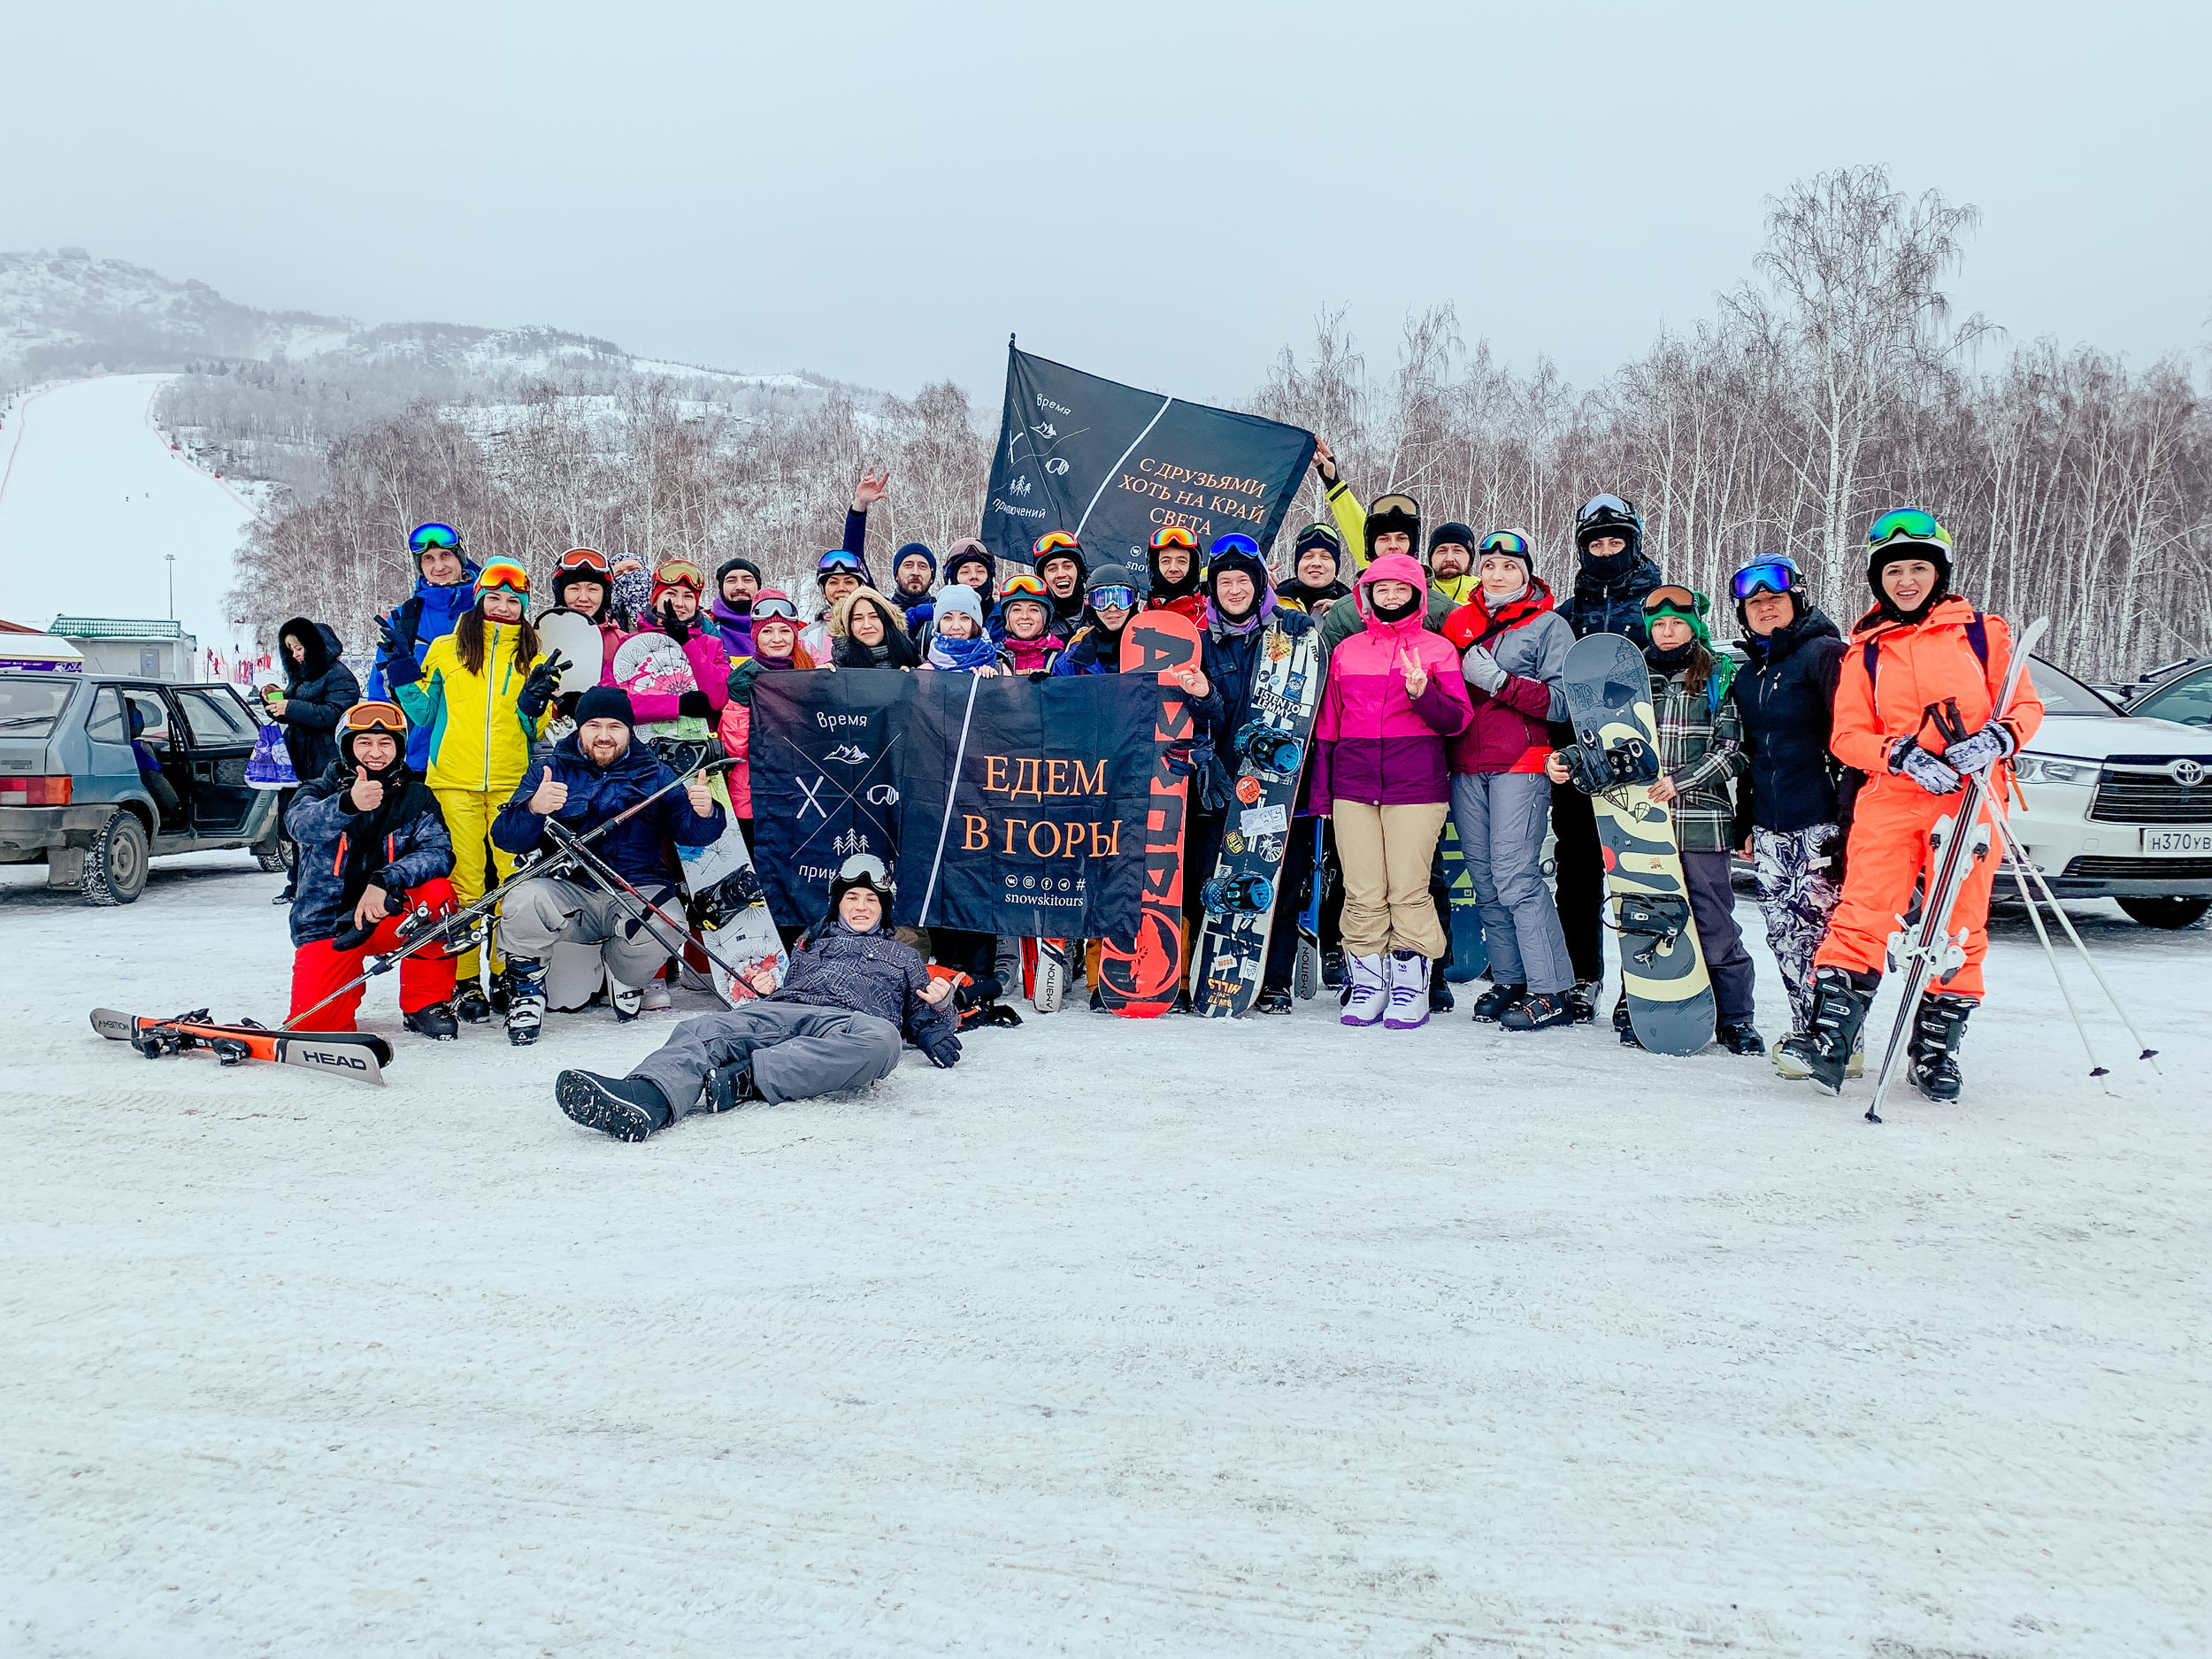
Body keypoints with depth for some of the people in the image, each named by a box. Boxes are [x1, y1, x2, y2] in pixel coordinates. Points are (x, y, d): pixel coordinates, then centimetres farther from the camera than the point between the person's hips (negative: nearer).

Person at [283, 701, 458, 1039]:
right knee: (316, 1022, -19)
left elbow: (439, 852, -16)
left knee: (437, 893, -30)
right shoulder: (322, 789, -3)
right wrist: (348, 804, -49)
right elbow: (301, 825, -27)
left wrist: (384, 881, -33)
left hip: (389, 918, 1)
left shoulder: (415, 798, 0)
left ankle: (424, 1004, -13)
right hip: (328, 922, -1)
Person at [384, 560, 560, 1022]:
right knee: (463, 881, -4)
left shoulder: (532, 658, 13)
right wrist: (402, 666, 2)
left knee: (514, 880, -5)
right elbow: (421, 713, 12)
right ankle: (464, 980, 3)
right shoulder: (447, 650, 11)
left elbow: (536, 730, 10)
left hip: (512, 784, 1)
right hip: (454, 782, -1)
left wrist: (535, 702, -9)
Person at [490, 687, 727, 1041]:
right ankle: (526, 982, 2)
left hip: (638, 891, 1)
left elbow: (691, 833, -1)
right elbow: (505, 838, -5)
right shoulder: (549, 771, 6)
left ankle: (625, 975, 7)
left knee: (667, 925, -30)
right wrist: (533, 809, -29)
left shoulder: (654, 773, 10)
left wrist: (704, 813, -26)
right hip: (570, 890, -1)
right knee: (525, 898, -31)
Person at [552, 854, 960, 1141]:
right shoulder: (809, 945, 40)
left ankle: (739, 1081, -48)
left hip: (850, 1024, -2)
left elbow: (922, 1024, 30)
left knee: (881, 1040, -41)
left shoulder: (903, 956, 35)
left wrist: (939, 1005, 9)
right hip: (783, 1012, 2)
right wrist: (766, 989, 12)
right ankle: (647, 1097, -63)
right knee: (704, 1030, -30)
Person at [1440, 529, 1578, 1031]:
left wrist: (1499, 681, -14)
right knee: (1485, 877, 5)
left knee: (1515, 874, -13)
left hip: (1520, 765, -5)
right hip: (1466, 766, 5)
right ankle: (1509, 979, 14)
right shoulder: (1459, 621, 16)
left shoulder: (1549, 625, 3)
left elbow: (1563, 702, -7)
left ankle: (1550, 991, -7)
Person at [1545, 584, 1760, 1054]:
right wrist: (1566, 760, -3)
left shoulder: (1720, 677, 5)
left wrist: (1680, 780, -14)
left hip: (1700, 820, -2)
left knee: (1714, 925, -1)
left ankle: (1734, 1019, 10)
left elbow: (1732, 748, -2)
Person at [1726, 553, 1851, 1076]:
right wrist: (1746, 822, 22)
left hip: (1819, 820, -7)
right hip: (1770, 826, 7)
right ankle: (1806, 1028, 16)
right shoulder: (1746, 676, 18)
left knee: (1818, 925, -8)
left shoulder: (1823, 654, -4)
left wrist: (1848, 815, -16)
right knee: (1784, 930, 6)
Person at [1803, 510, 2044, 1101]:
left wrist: (1997, 737, -14)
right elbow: (1847, 735, 5)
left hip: (1968, 796, 0)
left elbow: (2026, 704, 9)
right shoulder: (1864, 651, 12)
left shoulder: (1982, 632, 10)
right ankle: (1831, 1036, -13)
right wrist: (1903, 754, -13)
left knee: (1960, 927, 2)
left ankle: (1936, 1048, 14)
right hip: (1890, 795, 0)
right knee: (1863, 913, -12)